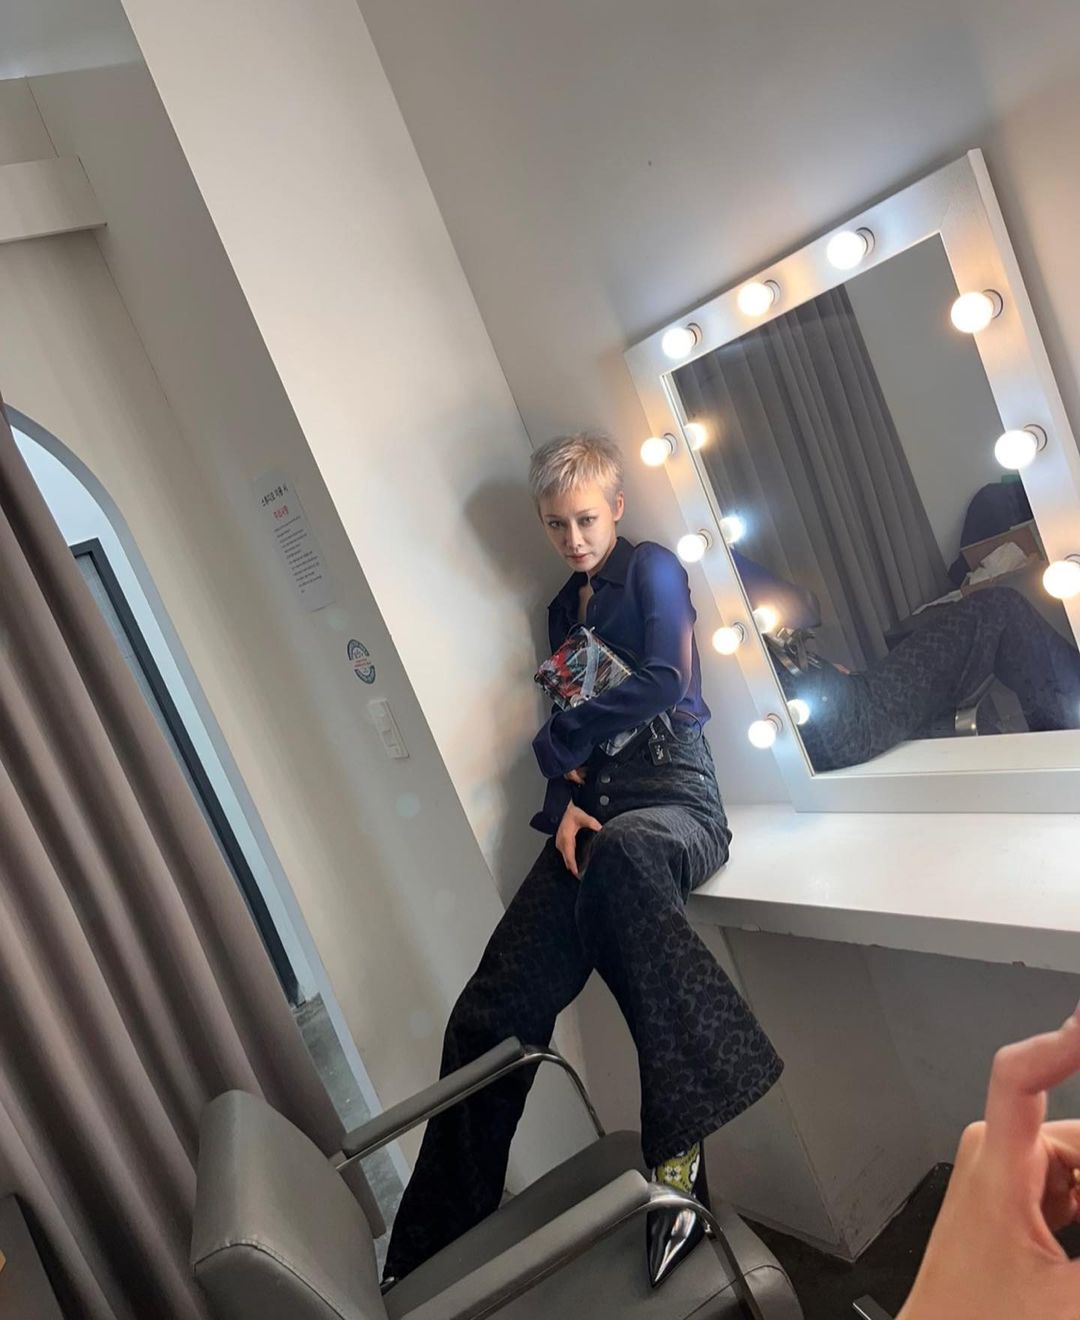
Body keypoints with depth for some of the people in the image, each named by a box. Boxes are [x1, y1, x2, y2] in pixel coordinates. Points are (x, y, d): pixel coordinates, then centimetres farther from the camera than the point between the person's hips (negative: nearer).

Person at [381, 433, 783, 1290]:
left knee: (619, 853, -44)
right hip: (592, 817, 5)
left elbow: (666, 680, -11)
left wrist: (557, 738, 0)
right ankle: (437, 1253, -1)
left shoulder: (652, 568, 5)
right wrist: (562, 802, -1)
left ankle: (679, 1148, -40)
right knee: (491, 1014, -12)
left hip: (674, 796, -5)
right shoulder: (564, 609, 24)